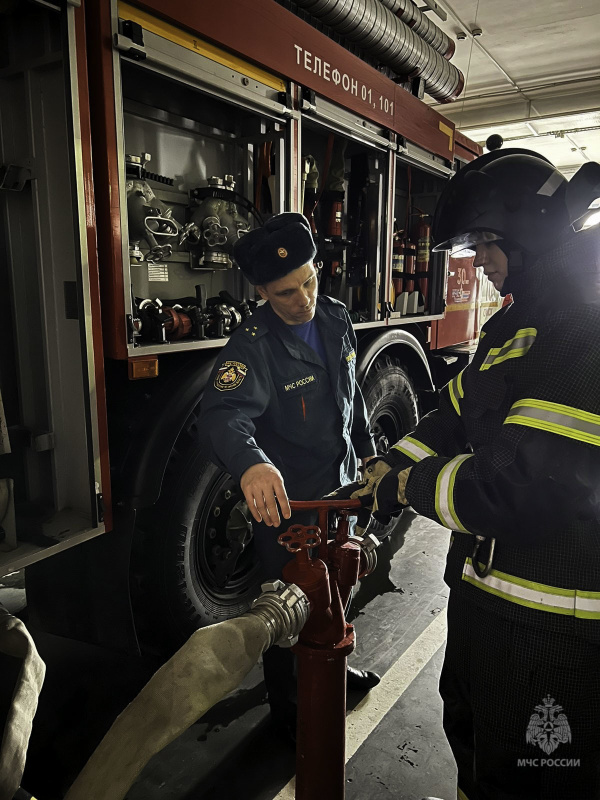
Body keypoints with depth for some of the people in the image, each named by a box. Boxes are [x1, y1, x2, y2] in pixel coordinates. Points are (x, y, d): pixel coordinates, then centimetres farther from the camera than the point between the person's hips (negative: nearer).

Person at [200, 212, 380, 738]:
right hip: (284, 499, -6)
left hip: (340, 486, 7)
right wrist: (251, 463, -60)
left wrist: (366, 449, 18)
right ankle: (285, 705, 35)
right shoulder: (254, 344, -24)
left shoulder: (336, 319, -3)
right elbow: (224, 410, -40)